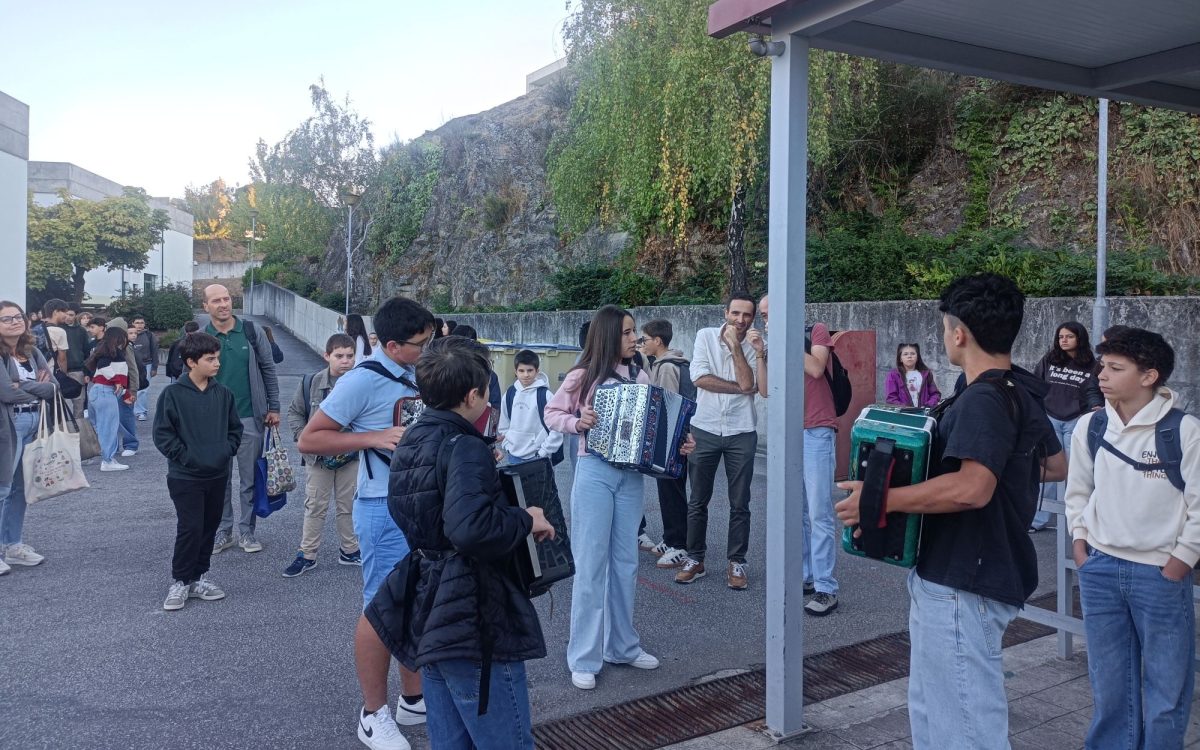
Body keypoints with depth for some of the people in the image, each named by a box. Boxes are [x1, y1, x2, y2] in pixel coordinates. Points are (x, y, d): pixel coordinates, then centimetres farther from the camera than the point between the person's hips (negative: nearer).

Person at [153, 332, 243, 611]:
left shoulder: (223, 394, 2)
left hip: (218, 475, 5)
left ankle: (199, 577, 27)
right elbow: (162, 434, -9)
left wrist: (227, 451, -3)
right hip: (185, 476, -5)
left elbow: (235, 428, 11)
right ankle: (180, 582, 12)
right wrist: (185, 457, -14)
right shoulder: (173, 394, -10)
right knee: (190, 528, -5)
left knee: (209, 527, 13)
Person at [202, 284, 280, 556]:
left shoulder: (250, 331, -1)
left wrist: (273, 407, 0)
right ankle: (223, 531, 21)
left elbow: (268, 368, 3)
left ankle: (246, 531, 17)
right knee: (219, 479, 9)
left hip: (250, 417, -1)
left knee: (249, 478, 6)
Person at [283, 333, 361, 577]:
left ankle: (349, 550, 27)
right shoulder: (312, 382, -7)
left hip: (351, 456, 0)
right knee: (314, 505, 8)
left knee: (348, 504, 13)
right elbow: (294, 412, 5)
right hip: (319, 456, 0)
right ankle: (307, 554, 19)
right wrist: (303, 436, -7)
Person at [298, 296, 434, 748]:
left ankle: (414, 700, 32)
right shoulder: (364, 380, -15)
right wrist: (375, 438, -21)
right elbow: (308, 440, -13)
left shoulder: (418, 374, 7)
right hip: (386, 509, -7)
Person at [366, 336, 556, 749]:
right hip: (475, 627, -9)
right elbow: (471, 529, -35)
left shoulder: (411, 443, 9)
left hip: (428, 618, 9)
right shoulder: (465, 448, -19)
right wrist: (526, 520, -19)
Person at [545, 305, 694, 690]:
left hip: (631, 475, 5)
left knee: (625, 563, 13)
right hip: (595, 473, -4)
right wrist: (577, 422, -16)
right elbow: (552, 413, 3)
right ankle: (584, 658, 9)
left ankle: (622, 645, 27)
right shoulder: (583, 377, -4)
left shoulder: (640, 377, 7)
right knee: (590, 564, -1)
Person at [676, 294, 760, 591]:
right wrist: (740, 389, -11)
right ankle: (695, 559, 22)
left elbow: (748, 383, -17)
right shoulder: (706, 336, -1)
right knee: (698, 501, 9)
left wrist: (735, 345, -15)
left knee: (740, 504, 6)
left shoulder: (754, 348, -1)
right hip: (705, 429, 0)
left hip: (741, 433, 0)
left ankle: (736, 563, 19)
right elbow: (700, 377, -13)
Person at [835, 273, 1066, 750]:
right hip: (959, 577, 11)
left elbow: (971, 489, -34)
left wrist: (880, 498, -27)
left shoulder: (985, 399, -20)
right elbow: (1057, 466, 25)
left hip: (962, 586, -11)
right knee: (931, 710, 21)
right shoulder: (1020, 395, 11)